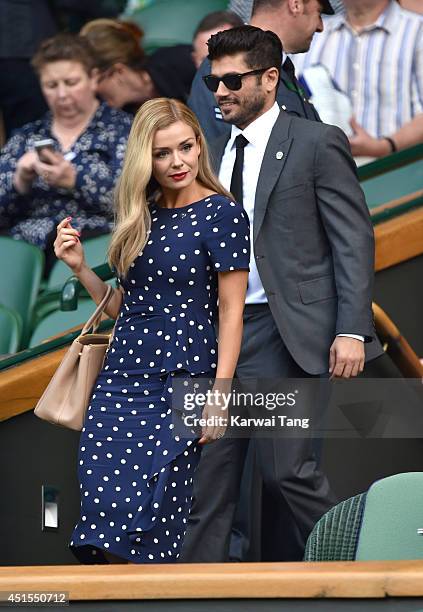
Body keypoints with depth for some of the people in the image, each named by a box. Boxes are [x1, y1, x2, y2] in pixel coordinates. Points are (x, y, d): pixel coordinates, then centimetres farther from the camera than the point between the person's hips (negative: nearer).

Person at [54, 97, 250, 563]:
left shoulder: (222, 214, -5)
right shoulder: (141, 218, 13)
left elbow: (231, 311, -7)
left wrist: (220, 394, -13)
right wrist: (80, 267, 4)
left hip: (181, 383, -6)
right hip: (121, 375, 6)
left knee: (149, 529, -7)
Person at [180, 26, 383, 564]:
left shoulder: (317, 143, -1)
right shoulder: (215, 154, 17)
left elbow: (354, 241, -5)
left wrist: (351, 330, -13)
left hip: (283, 332, -6)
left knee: (287, 469, -6)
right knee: (208, 471, 3)